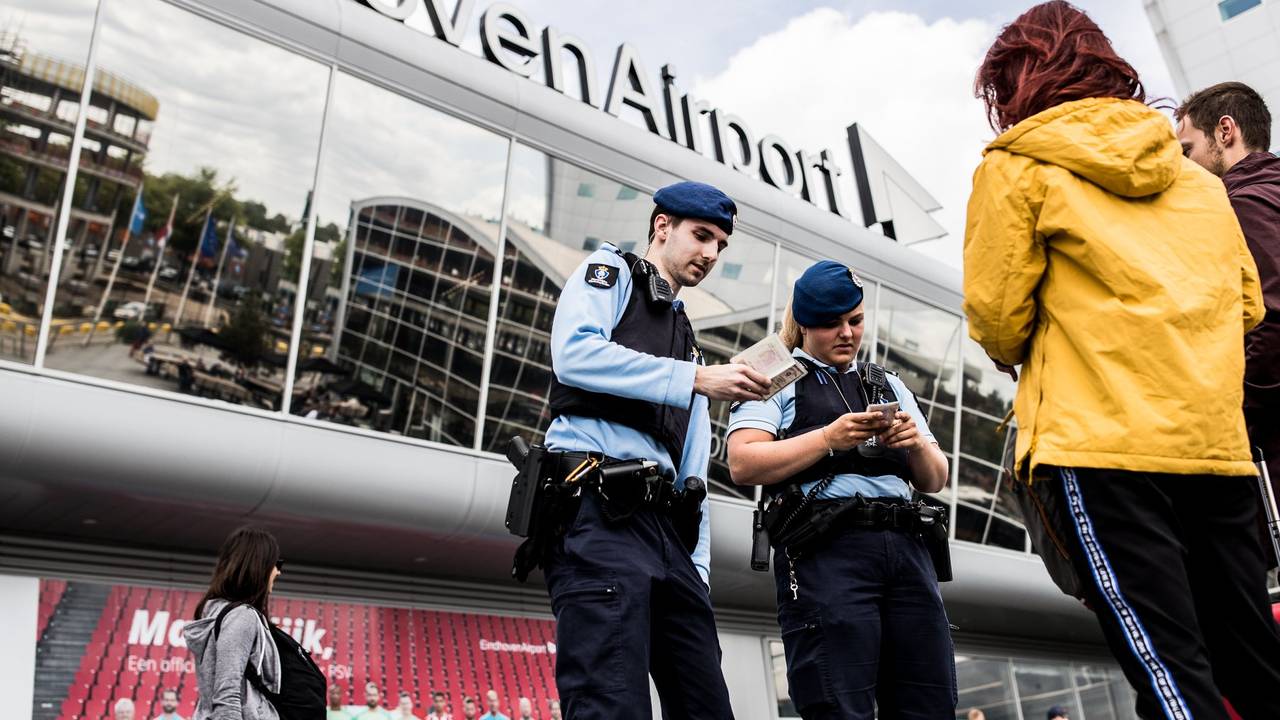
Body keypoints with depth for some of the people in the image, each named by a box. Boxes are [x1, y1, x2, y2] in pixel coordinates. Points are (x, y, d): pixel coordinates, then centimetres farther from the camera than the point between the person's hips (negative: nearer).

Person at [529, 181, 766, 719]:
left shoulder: (685, 340, 31)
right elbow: (574, 352, -12)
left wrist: (698, 565, 15)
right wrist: (696, 379, -13)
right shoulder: (609, 271, 13)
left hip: (667, 526, 8)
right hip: (597, 513, -7)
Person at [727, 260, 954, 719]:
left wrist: (918, 444, 0)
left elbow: (935, 480, 23)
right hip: (826, 550, -5)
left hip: (905, 547, 6)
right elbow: (743, 464, -5)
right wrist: (829, 438, -13)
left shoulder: (889, 385, 26)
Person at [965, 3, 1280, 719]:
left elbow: (997, 314, -4)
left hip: (1105, 444, -6)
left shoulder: (1018, 164, 1)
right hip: (1218, 444, 7)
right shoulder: (1196, 176, 18)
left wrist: (1021, 356, 17)